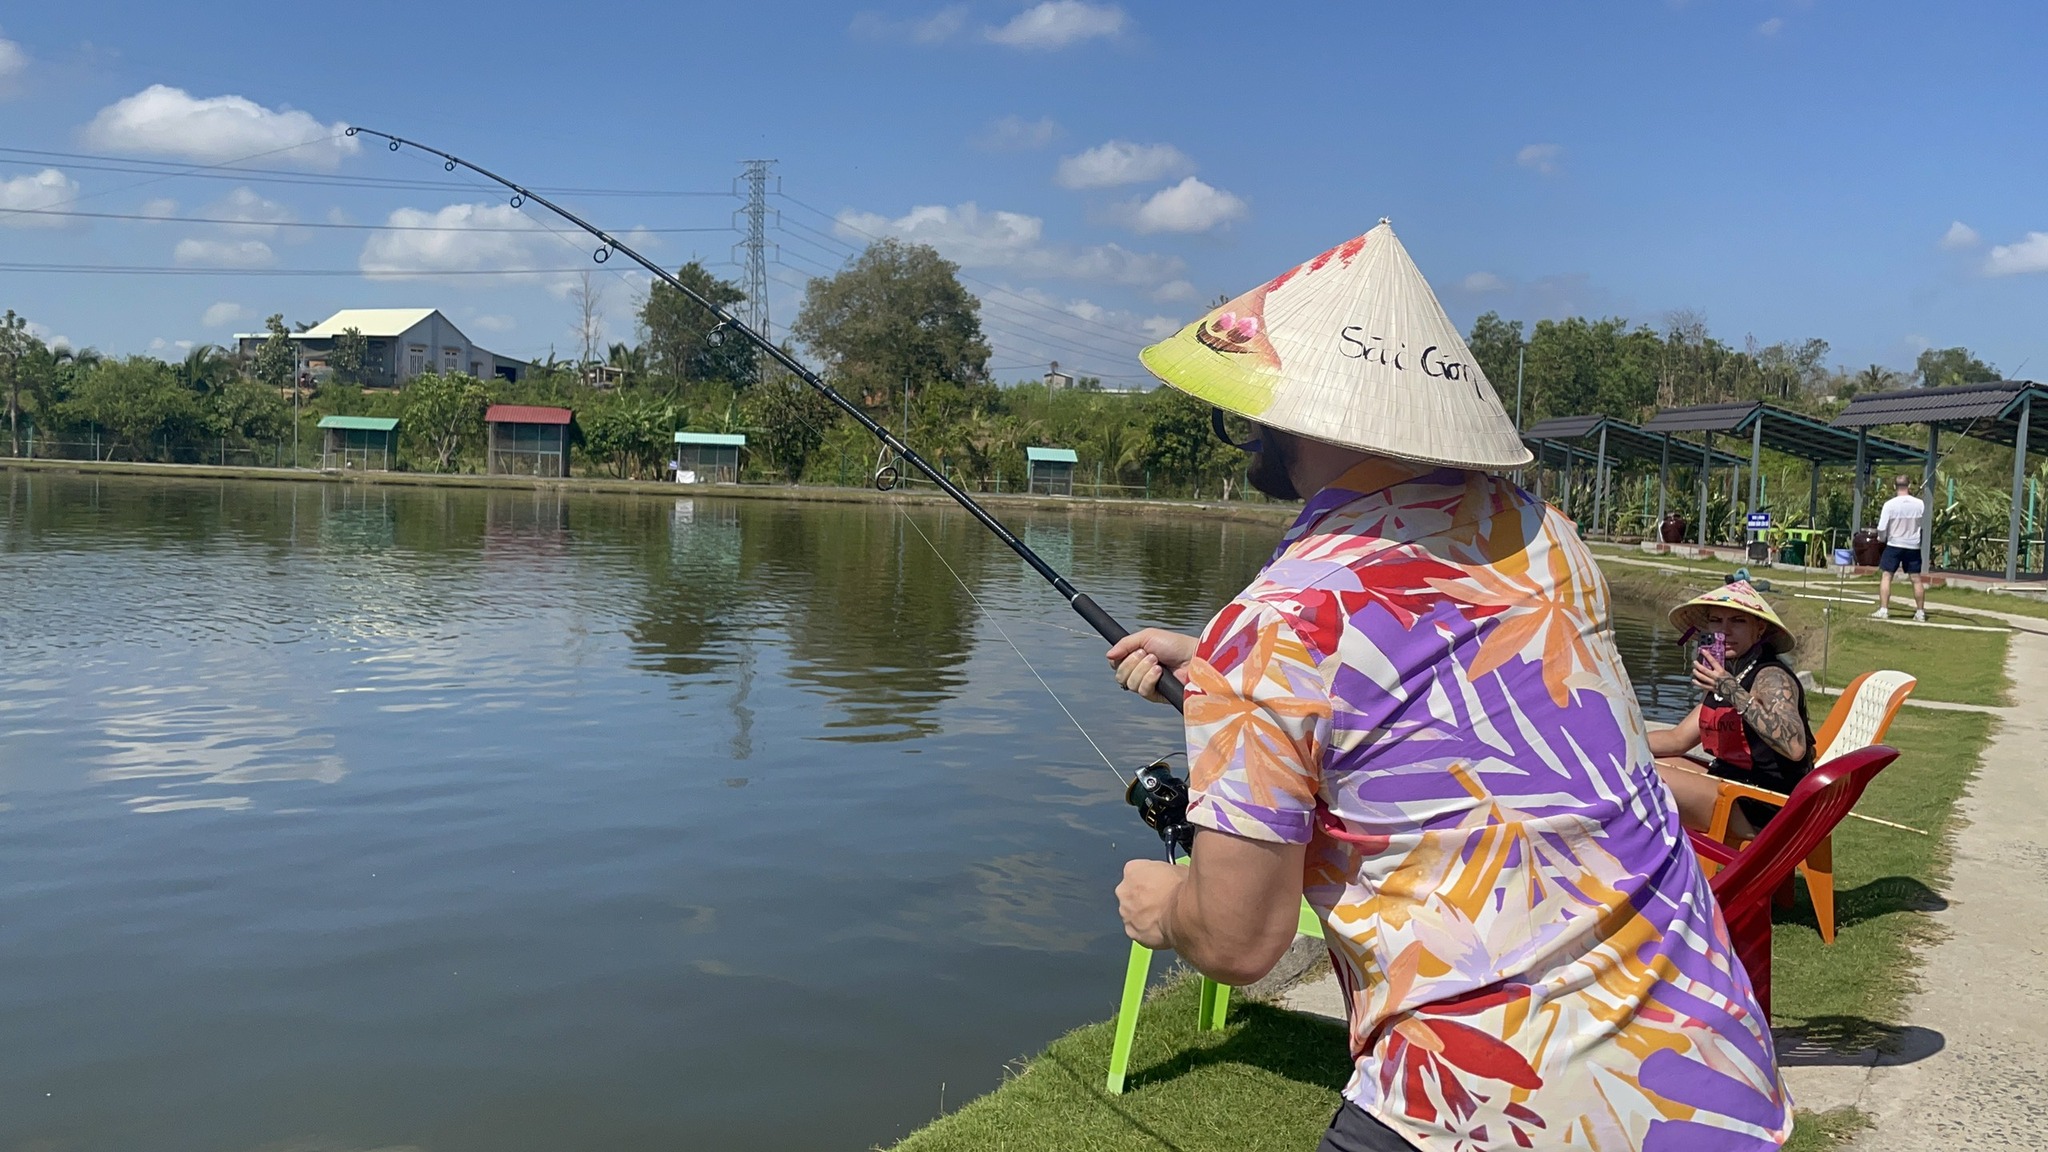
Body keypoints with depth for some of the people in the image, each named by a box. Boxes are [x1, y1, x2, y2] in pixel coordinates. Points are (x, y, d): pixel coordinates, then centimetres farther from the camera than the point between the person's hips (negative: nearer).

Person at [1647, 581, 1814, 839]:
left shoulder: (1771, 678, -15)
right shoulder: (1725, 676, 13)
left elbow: (1795, 747, -33)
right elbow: (1678, 738, 17)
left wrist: (1734, 692, -34)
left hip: (1765, 810, -10)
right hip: (1729, 786, 10)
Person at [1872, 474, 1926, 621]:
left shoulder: (1890, 504, -13)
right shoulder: (1920, 504, -5)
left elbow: (1881, 528, -12)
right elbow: (1923, 522, 13)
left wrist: (1883, 538, 11)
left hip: (1894, 544, -3)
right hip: (1913, 546, 3)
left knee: (1885, 576, 2)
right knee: (1917, 579, 10)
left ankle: (1883, 610, -6)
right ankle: (1920, 612, 16)